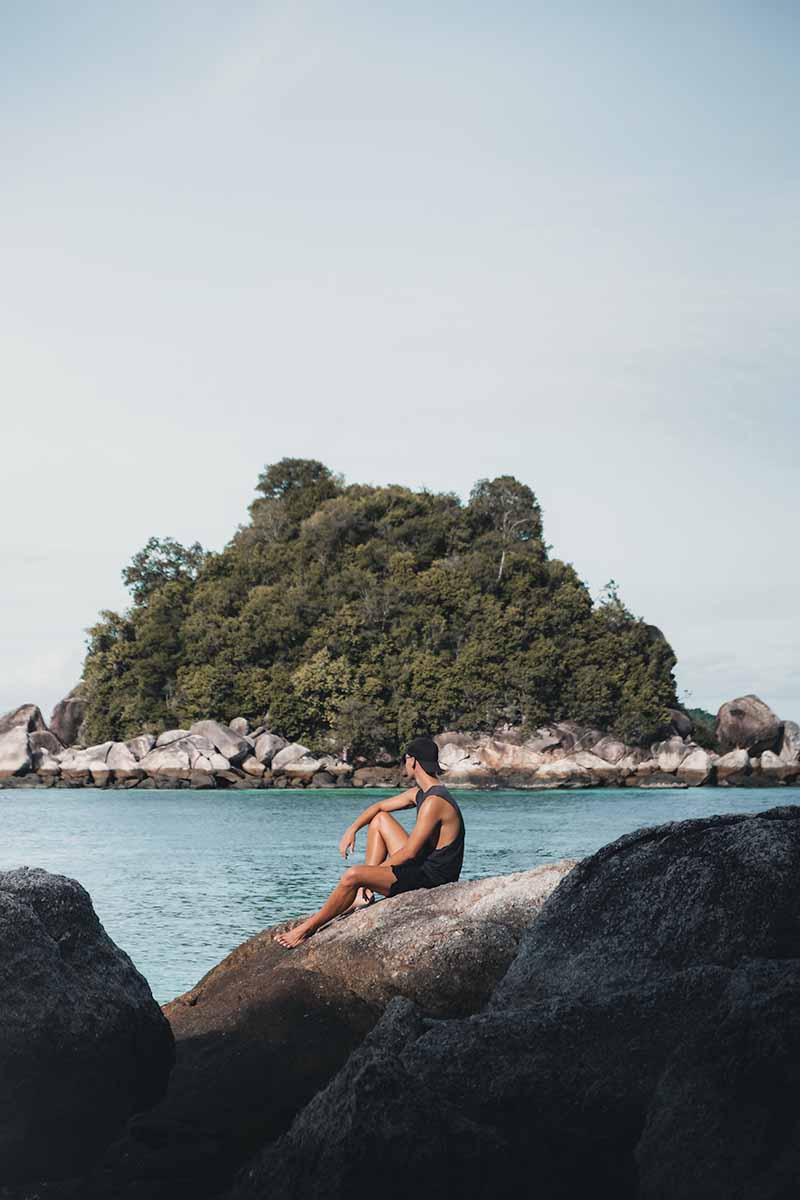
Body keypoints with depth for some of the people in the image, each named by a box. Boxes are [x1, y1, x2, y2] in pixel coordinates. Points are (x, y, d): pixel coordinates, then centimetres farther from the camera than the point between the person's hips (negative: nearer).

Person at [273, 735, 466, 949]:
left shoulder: (434, 802, -21)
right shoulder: (419, 793, 10)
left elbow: (409, 853, -21)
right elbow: (379, 807, 22)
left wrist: (375, 871, -11)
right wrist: (352, 829, 7)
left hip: (431, 877, -10)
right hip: (422, 865, 10)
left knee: (353, 875, -20)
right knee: (380, 819, 17)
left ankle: (309, 927, -3)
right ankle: (364, 894, 9)